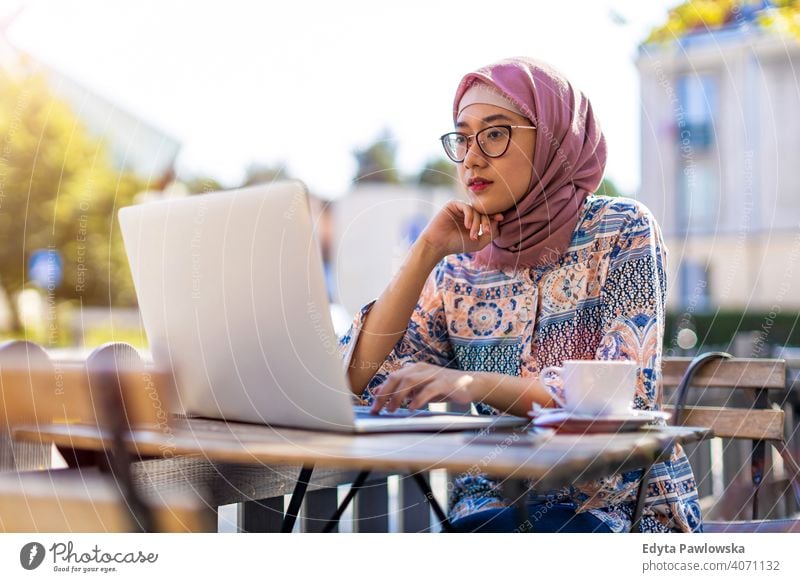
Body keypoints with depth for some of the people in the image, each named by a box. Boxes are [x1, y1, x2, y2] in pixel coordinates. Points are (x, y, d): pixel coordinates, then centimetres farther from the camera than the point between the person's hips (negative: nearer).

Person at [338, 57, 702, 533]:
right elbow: (355, 378, -4)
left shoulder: (620, 232, -5)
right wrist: (426, 252, -9)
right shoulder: (459, 266, 4)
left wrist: (477, 384, -29)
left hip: (622, 500, -3)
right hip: (497, 501, 4)